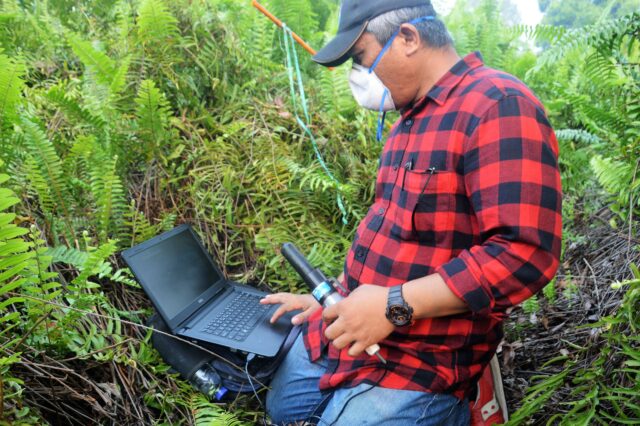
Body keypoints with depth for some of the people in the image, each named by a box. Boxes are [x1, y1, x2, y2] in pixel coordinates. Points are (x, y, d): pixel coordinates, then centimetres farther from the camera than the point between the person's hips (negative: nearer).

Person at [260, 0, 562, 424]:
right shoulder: (410, 117, 12)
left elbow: (525, 252, -28)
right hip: (348, 326, 10)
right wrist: (330, 301, 14)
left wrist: (394, 305, -28)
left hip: (421, 362, -9)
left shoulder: (499, 106, -19)